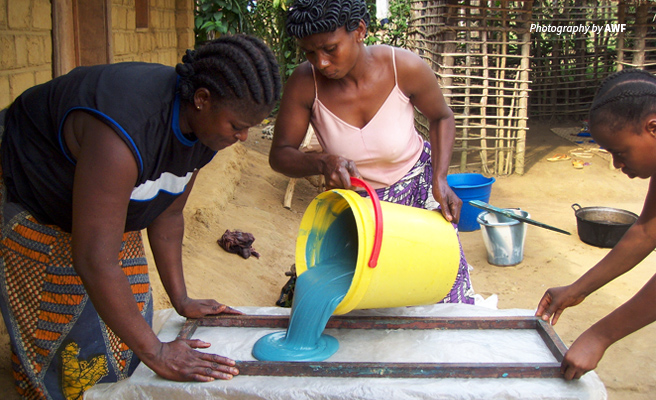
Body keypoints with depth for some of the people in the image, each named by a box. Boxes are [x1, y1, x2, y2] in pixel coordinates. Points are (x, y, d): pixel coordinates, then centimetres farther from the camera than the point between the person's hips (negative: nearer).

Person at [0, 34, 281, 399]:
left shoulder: (206, 125, -15)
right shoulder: (125, 132, -43)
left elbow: (168, 214, -3)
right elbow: (95, 261, -41)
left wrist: (181, 300, -1)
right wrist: (156, 353, -34)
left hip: (103, 204, 7)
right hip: (30, 210, -7)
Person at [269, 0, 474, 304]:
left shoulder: (405, 68, -23)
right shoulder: (305, 83, -23)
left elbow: (441, 118, -3)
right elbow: (279, 155, -15)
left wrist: (440, 179, -15)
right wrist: (322, 162, -36)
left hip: (416, 186, 0)